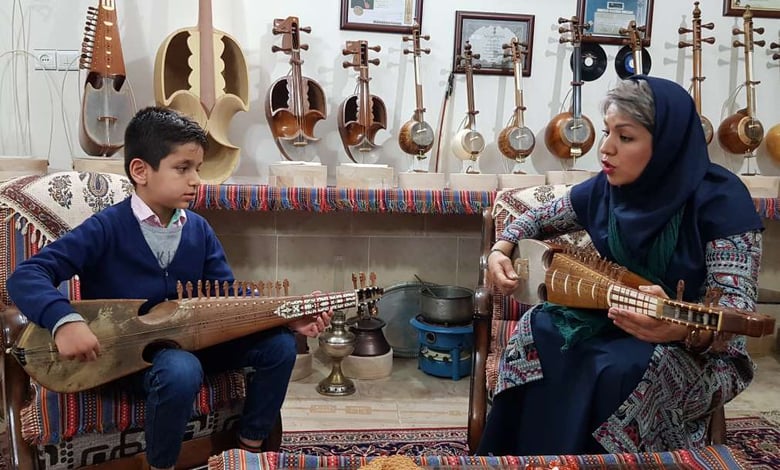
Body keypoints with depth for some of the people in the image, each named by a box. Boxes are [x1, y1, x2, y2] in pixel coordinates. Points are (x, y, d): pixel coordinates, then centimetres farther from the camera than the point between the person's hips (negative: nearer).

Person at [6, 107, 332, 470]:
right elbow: (25, 276, -19)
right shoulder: (106, 229, -14)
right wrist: (65, 321, -39)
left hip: (191, 341, 5)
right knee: (181, 371, -38)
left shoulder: (198, 229, 2)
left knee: (279, 344, -10)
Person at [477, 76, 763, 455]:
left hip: (696, 349, -4)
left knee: (617, 374, -34)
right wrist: (501, 250, -7)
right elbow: (539, 218, 13)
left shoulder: (721, 200, -20)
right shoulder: (604, 189, -4)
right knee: (538, 331, -21)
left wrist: (682, 328, -48)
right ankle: (514, 458, -6)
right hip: (612, 319, 5)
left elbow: (736, 312, -26)